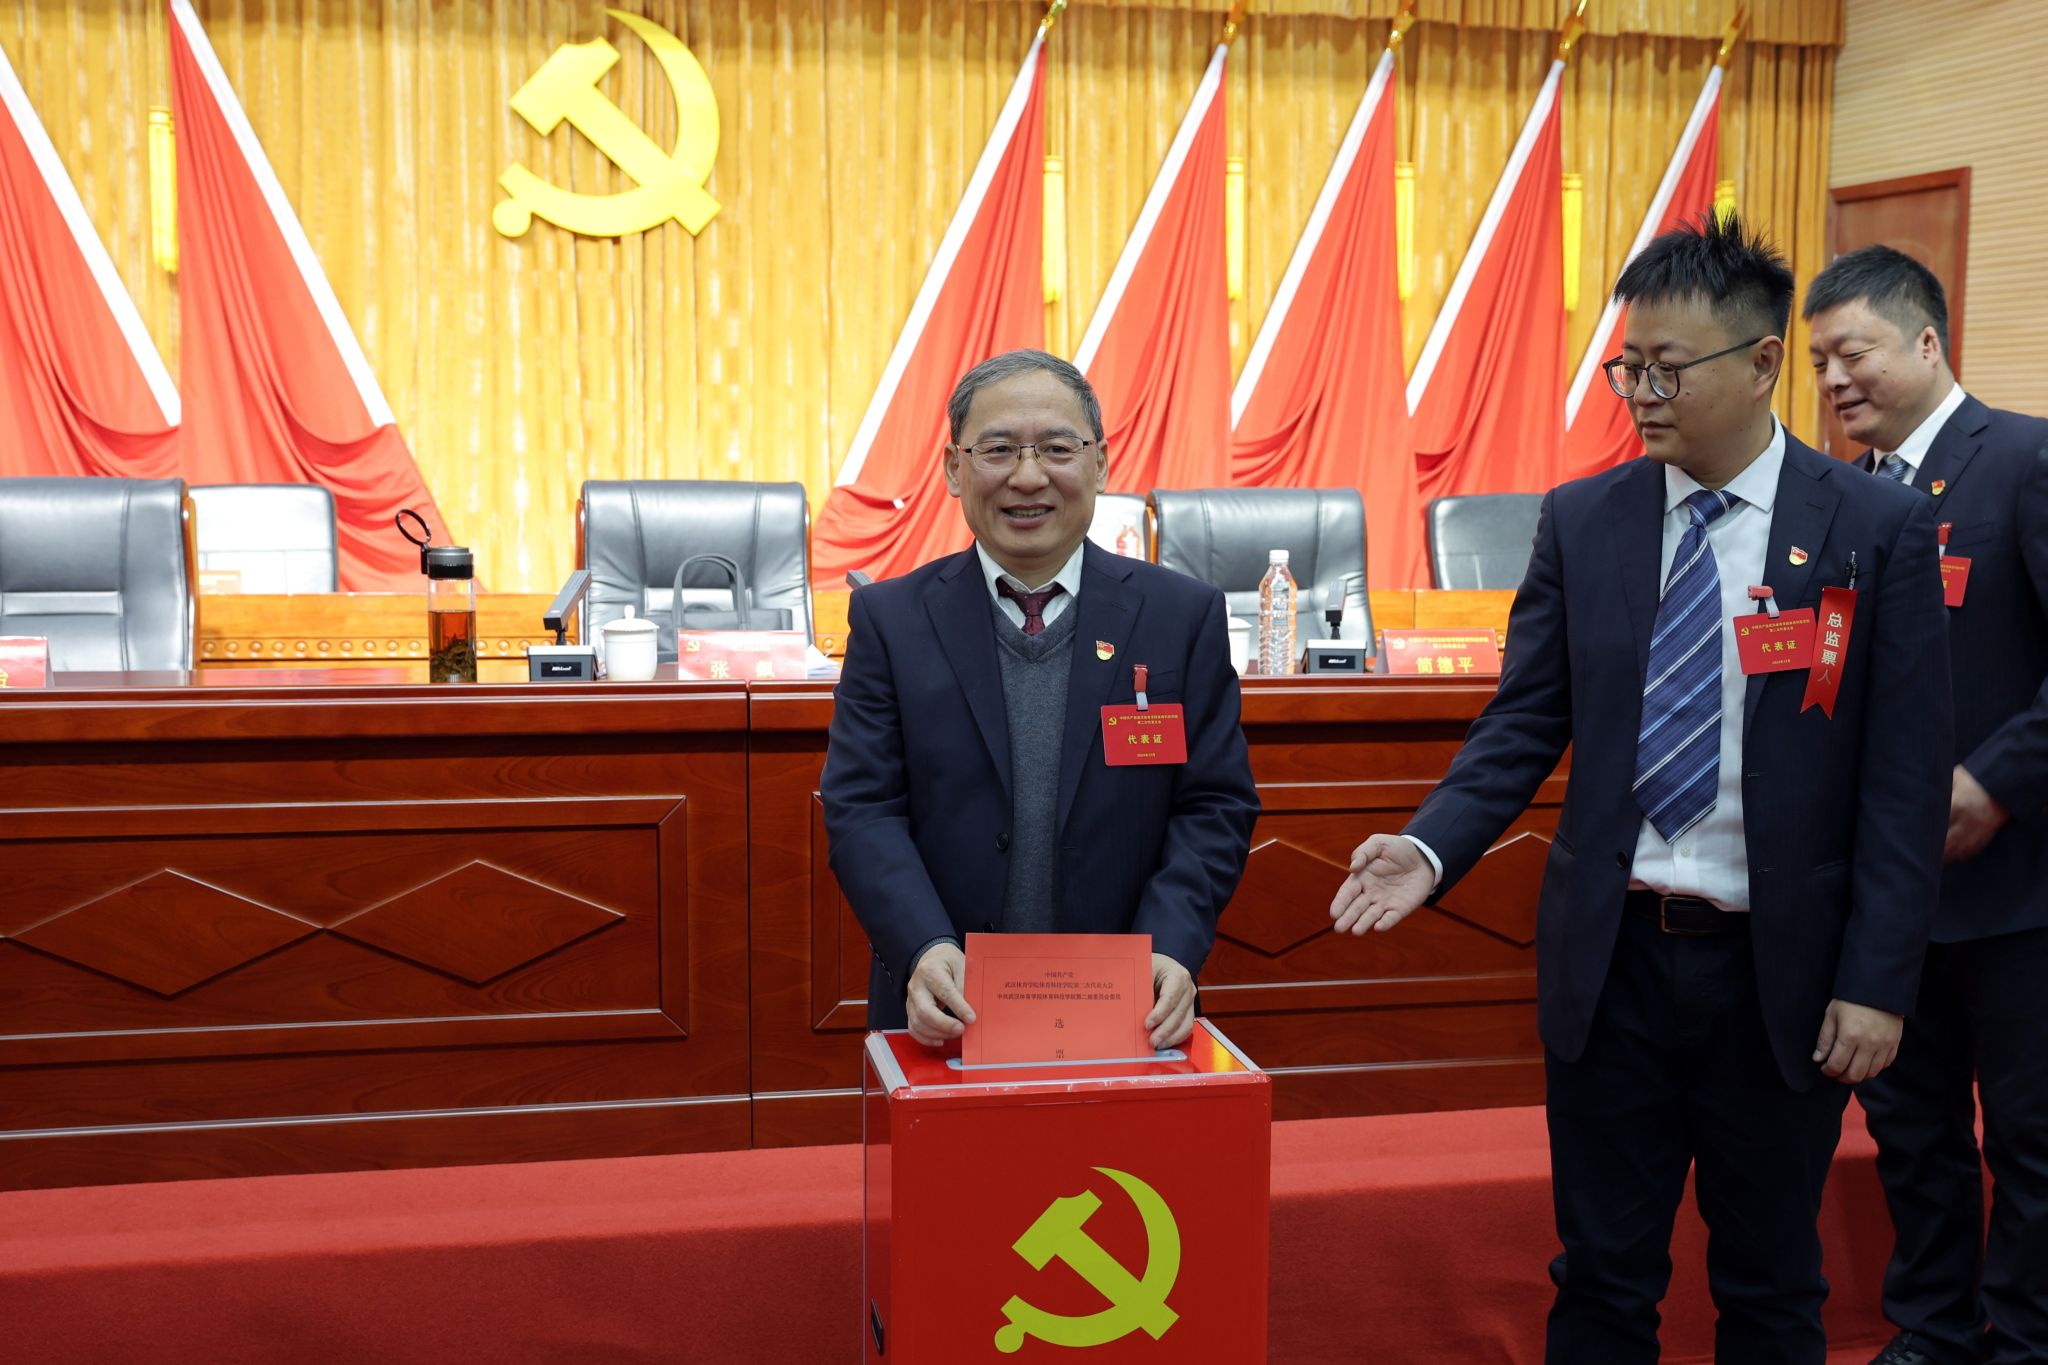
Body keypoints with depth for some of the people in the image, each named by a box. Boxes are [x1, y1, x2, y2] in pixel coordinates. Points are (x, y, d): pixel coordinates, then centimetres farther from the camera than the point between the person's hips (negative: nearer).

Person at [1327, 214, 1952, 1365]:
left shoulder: (1881, 529, -6)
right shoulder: (1581, 521, 2)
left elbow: (1907, 777, -6)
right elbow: (1525, 724, 1)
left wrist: (1877, 981, -10)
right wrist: (1429, 849, -16)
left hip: (1779, 971, -2)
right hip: (1610, 957, 2)